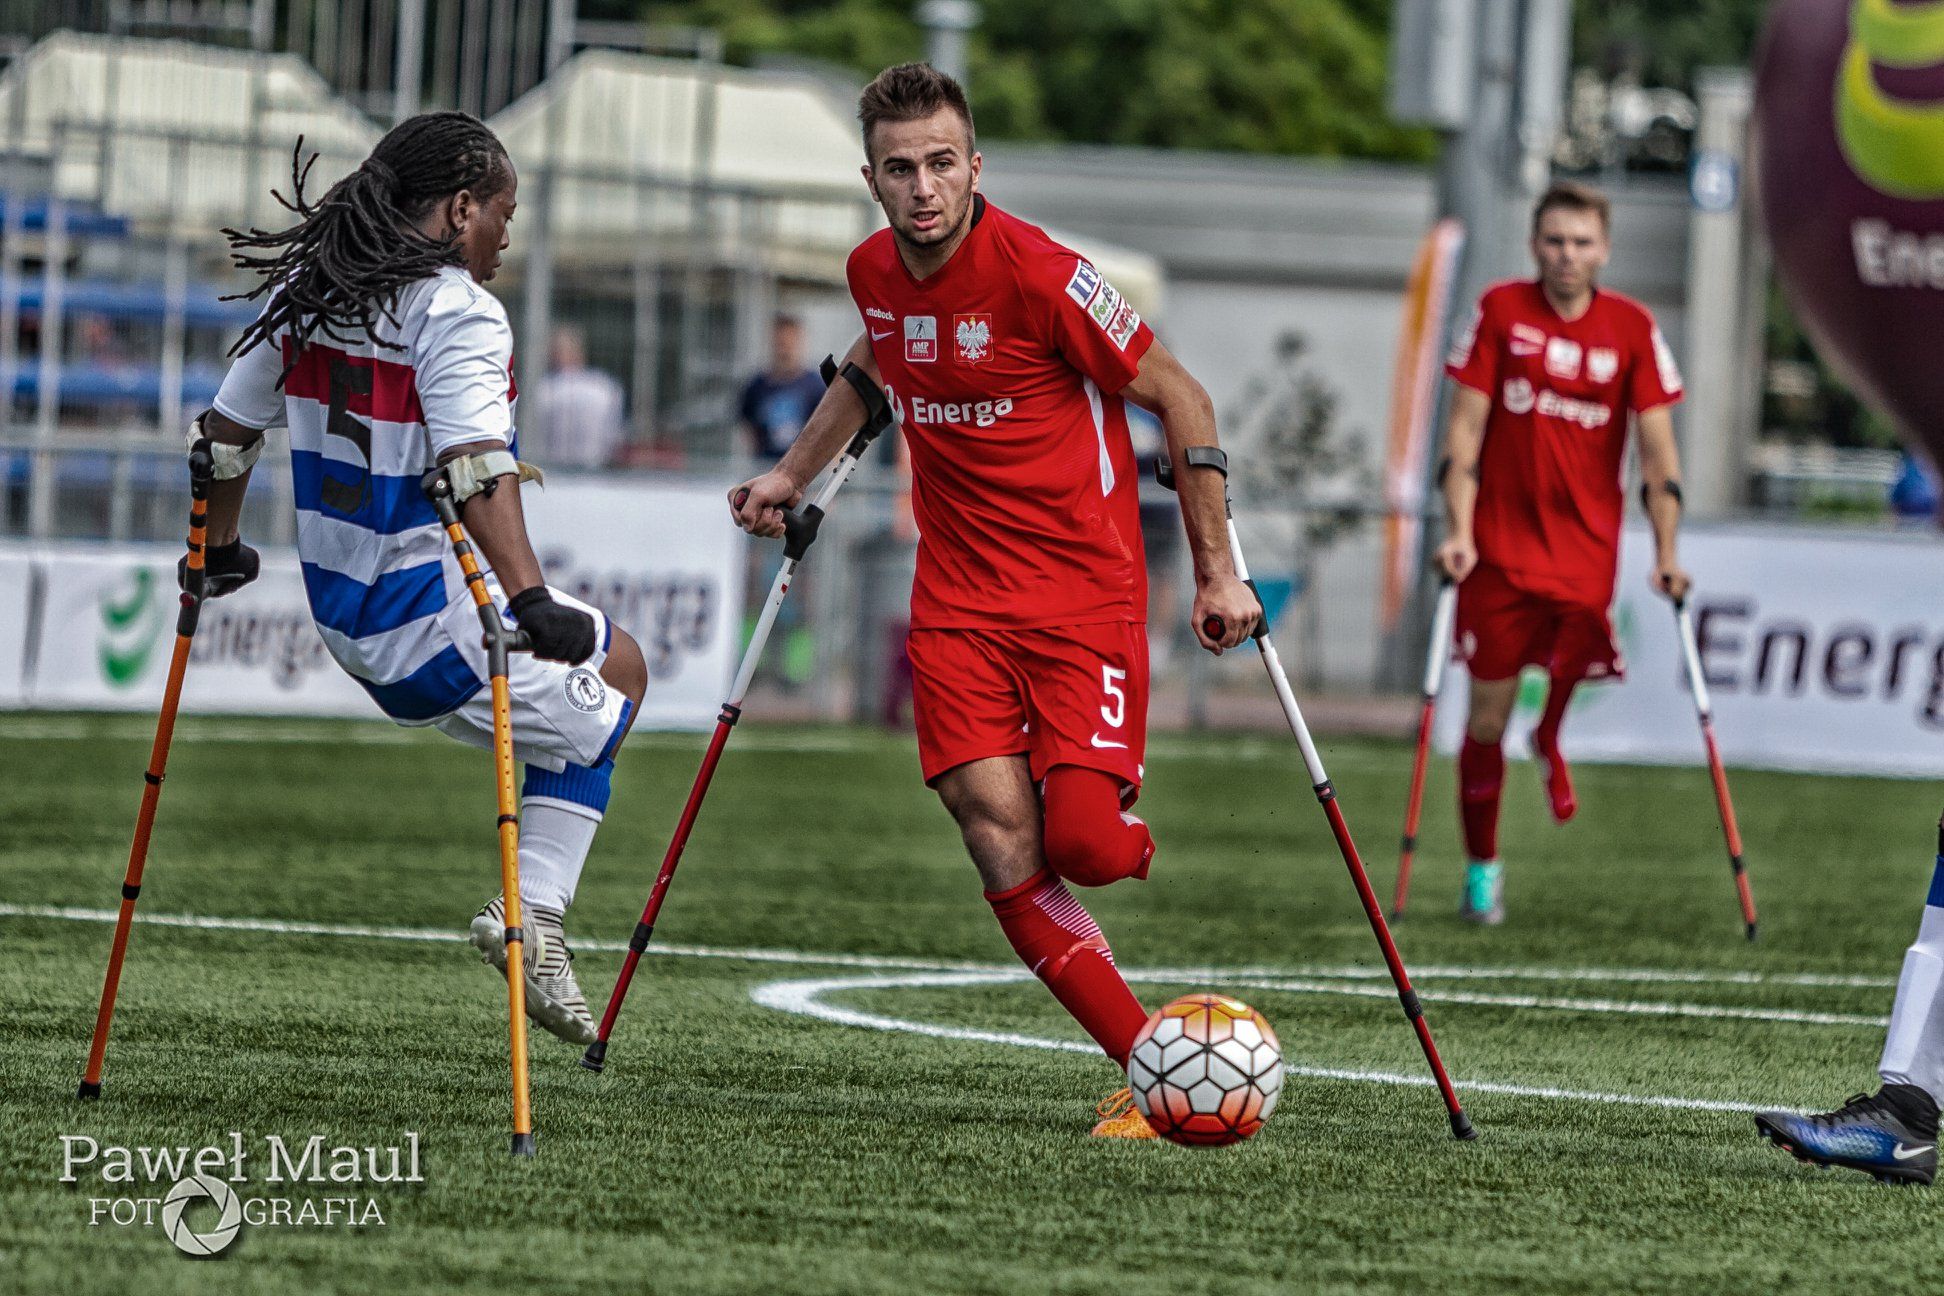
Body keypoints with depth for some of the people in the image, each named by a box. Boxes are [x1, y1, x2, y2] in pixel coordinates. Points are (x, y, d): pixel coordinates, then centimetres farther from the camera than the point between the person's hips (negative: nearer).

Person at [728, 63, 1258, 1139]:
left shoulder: (1038, 274, -16)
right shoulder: (875, 272, 3)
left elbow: (1181, 401, -7)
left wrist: (1217, 573, -5)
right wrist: (794, 472, 28)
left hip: (1083, 592, -5)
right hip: (958, 596, 5)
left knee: (1083, 847, -16)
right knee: (1002, 851, -13)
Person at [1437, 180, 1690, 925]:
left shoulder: (1632, 329, 1)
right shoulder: (1500, 312, 0)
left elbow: (1657, 446, 1)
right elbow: (1465, 428, -1)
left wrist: (1666, 553, -5)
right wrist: (1457, 531, -10)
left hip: (1586, 549, 0)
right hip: (1499, 548, 0)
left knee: (1569, 686, -10)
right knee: (1488, 710, 1)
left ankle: (1552, 746, 28)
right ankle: (1482, 867, 14)